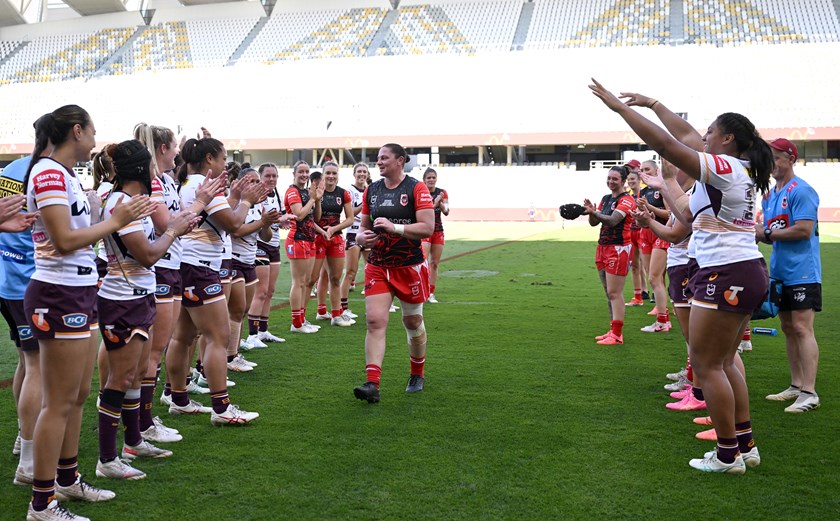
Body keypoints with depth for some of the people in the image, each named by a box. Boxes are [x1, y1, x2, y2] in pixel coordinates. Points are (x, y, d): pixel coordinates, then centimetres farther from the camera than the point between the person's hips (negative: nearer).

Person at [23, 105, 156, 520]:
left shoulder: (64, 175, 14)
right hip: (59, 295, -10)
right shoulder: (49, 173, -16)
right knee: (59, 402, -3)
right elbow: (65, 241, -22)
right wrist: (116, 221, -15)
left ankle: (67, 478, 31)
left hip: (78, 293, 10)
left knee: (79, 394, 18)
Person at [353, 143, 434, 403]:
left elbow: (428, 227, -16)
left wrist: (394, 227, -25)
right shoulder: (371, 190, 7)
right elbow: (364, 226, 16)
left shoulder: (416, 188, -8)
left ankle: (417, 375, 33)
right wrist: (361, 236, -7)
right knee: (375, 321, -11)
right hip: (377, 267, 3)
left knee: (412, 322, 11)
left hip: (409, 266, -3)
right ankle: (372, 384, -14)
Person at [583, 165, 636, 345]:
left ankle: (617, 335, -6)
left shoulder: (626, 200, -9)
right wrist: (591, 212, -10)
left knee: (614, 293, -9)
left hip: (619, 248, -8)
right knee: (608, 292, 11)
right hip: (603, 247, 8)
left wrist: (594, 212, -38)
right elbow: (594, 223, 11)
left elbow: (613, 220, -24)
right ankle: (613, 331, 18)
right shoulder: (606, 198, 15)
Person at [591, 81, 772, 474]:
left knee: (706, 365, -1)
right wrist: (652, 104, 26)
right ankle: (745, 446, 24)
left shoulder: (722, 167, -14)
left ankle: (728, 455, 7)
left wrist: (620, 106, -14)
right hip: (748, 273, 10)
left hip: (726, 276, -10)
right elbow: (686, 137, 22)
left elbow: (664, 143, -20)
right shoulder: (741, 169, 13)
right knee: (723, 363, 18)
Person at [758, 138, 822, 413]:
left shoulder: (801, 191, -12)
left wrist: (767, 233, -16)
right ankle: (796, 386, 22)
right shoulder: (769, 195, 15)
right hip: (780, 272, 9)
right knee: (788, 328, 13)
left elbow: (804, 230, -21)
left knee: (802, 328, -11)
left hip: (802, 272, -9)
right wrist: (757, 233, -1)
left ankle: (809, 393, -9)